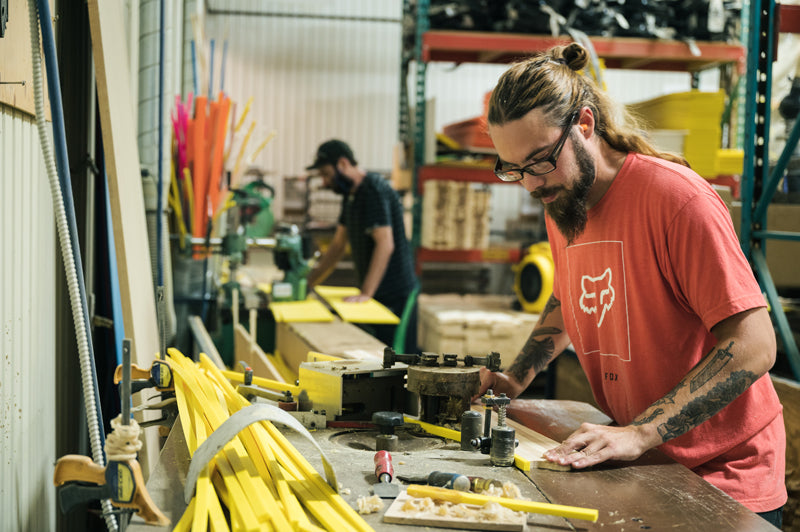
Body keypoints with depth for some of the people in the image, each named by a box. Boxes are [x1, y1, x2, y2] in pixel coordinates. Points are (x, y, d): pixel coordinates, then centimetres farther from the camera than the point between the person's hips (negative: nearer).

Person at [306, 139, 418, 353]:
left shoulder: (375, 190, -16)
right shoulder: (351, 195, 15)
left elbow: (385, 245, -24)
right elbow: (337, 245, 21)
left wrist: (366, 293, -27)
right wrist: (308, 282, 17)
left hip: (395, 295, -9)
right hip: (377, 292, 9)